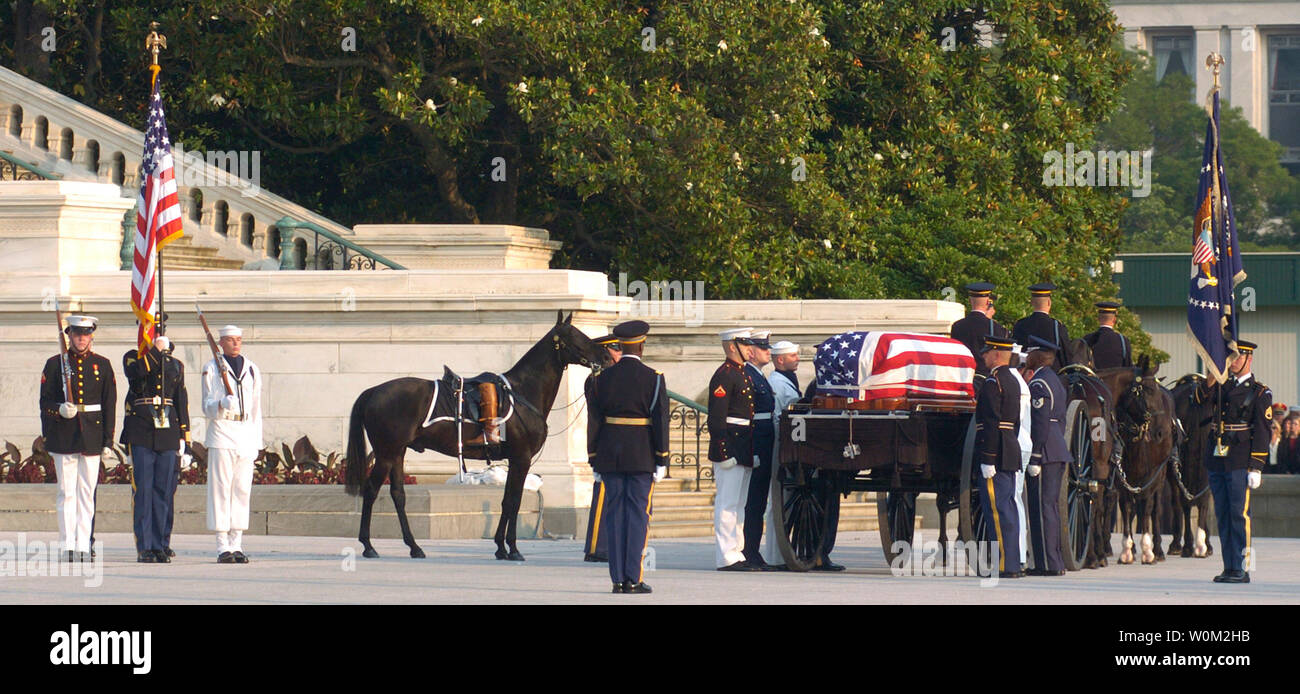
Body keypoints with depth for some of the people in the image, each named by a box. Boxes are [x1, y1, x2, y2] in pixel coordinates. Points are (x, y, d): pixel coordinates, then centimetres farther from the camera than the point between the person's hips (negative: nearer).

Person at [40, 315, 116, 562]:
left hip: (92, 436, 1)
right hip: (64, 437, -1)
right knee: (66, 492, -2)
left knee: (87, 493, 1)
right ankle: (68, 546, -1)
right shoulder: (55, 364, 5)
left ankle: (84, 546, 3)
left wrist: (108, 441, 3)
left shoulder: (102, 365, 8)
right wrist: (60, 410, -17)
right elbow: (45, 402, 5)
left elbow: (109, 405, 8)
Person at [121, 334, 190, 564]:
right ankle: (144, 549, -4)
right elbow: (136, 372, -19)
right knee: (142, 491, -6)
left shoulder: (175, 365, 15)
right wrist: (156, 349, -17)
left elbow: (181, 401, 15)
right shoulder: (133, 357, 6)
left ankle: (160, 546, 8)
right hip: (140, 435, -3)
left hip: (167, 435, 3)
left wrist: (183, 436, 9)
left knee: (164, 492, 3)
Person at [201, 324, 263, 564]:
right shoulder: (212, 368, 4)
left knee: (242, 488, 2)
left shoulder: (251, 369, 15)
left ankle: (236, 545, 7)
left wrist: (257, 441, 12)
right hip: (221, 434, -4)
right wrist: (221, 404, -22)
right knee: (221, 488, -6)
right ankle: (222, 547, -6)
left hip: (246, 435, 4)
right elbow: (208, 406, 1)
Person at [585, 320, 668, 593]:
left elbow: (593, 420, 3)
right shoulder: (653, 379, -6)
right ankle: (633, 578, -4)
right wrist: (661, 460, -2)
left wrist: (594, 459, 9)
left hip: (610, 455, 3)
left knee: (615, 515, 7)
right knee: (638, 515, 0)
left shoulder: (602, 378, 3)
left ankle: (617, 578, 5)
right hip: (642, 455, -3)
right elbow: (660, 420, -8)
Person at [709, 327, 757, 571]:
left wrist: (753, 452, 21)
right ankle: (726, 557, -8)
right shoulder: (724, 376, -13)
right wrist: (724, 453, -21)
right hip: (729, 446, -10)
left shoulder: (743, 374, 17)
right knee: (728, 503, -8)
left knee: (739, 504, 12)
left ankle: (736, 553, 17)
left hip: (743, 449, 10)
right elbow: (716, 418, -18)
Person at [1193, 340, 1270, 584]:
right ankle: (1229, 567, 12)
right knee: (1223, 515, 7)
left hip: (1239, 461, -6)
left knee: (1239, 514, -7)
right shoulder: (1224, 387, 16)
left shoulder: (1260, 392, 0)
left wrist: (1256, 468, -11)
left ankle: (1241, 568, -5)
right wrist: (1213, 375, -13)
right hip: (1216, 461, 6)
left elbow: (1262, 433, -4)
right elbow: (1201, 399, 1)